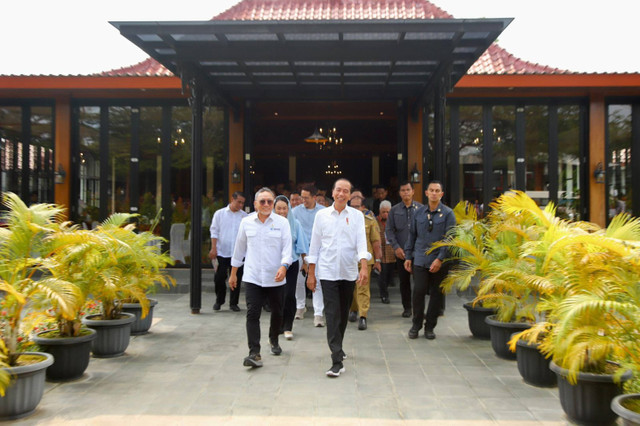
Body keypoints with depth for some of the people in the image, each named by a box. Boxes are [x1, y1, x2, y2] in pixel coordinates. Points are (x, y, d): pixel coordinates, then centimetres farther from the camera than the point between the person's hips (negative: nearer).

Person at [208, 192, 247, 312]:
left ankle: (233, 303, 17)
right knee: (219, 278, 1)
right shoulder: (219, 214, 4)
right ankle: (219, 301, 22)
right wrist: (213, 248, -6)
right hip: (222, 252, -1)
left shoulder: (244, 216, 7)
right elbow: (214, 231, 2)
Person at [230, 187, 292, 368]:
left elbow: (287, 247, -7)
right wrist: (233, 273, 16)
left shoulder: (282, 222, -1)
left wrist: (284, 266, -25)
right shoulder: (246, 222, 5)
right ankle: (254, 353, -10)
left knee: (277, 313, 14)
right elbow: (239, 248, 13)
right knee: (252, 314, -10)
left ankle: (274, 340, 40)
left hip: (275, 278, 0)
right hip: (252, 277, 0)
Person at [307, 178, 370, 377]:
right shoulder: (322, 215, 4)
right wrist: (311, 273, 5)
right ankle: (337, 361, -11)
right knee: (332, 315, -8)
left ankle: (337, 348, 34)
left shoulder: (356, 215, 4)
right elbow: (314, 244, 7)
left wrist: (364, 266, -19)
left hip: (349, 272, 2)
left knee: (343, 314, 13)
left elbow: (361, 242, -5)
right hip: (328, 272, -2)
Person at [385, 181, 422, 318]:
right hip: (401, 251, 2)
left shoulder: (420, 208, 2)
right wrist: (396, 247, -6)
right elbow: (389, 230, 5)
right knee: (404, 280, 7)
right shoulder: (394, 210, 7)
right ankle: (407, 307, 18)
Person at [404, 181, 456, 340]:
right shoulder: (419, 212, 9)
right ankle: (416, 325, 11)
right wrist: (408, 257, 9)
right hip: (420, 259, 1)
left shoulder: (447, 213, 0)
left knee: (436, 294, 5)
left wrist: (440, 258, -13)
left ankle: (430, 327, 18)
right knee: (418, 291, -4)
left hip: (439, 261, -1)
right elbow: (412, 235, 14)